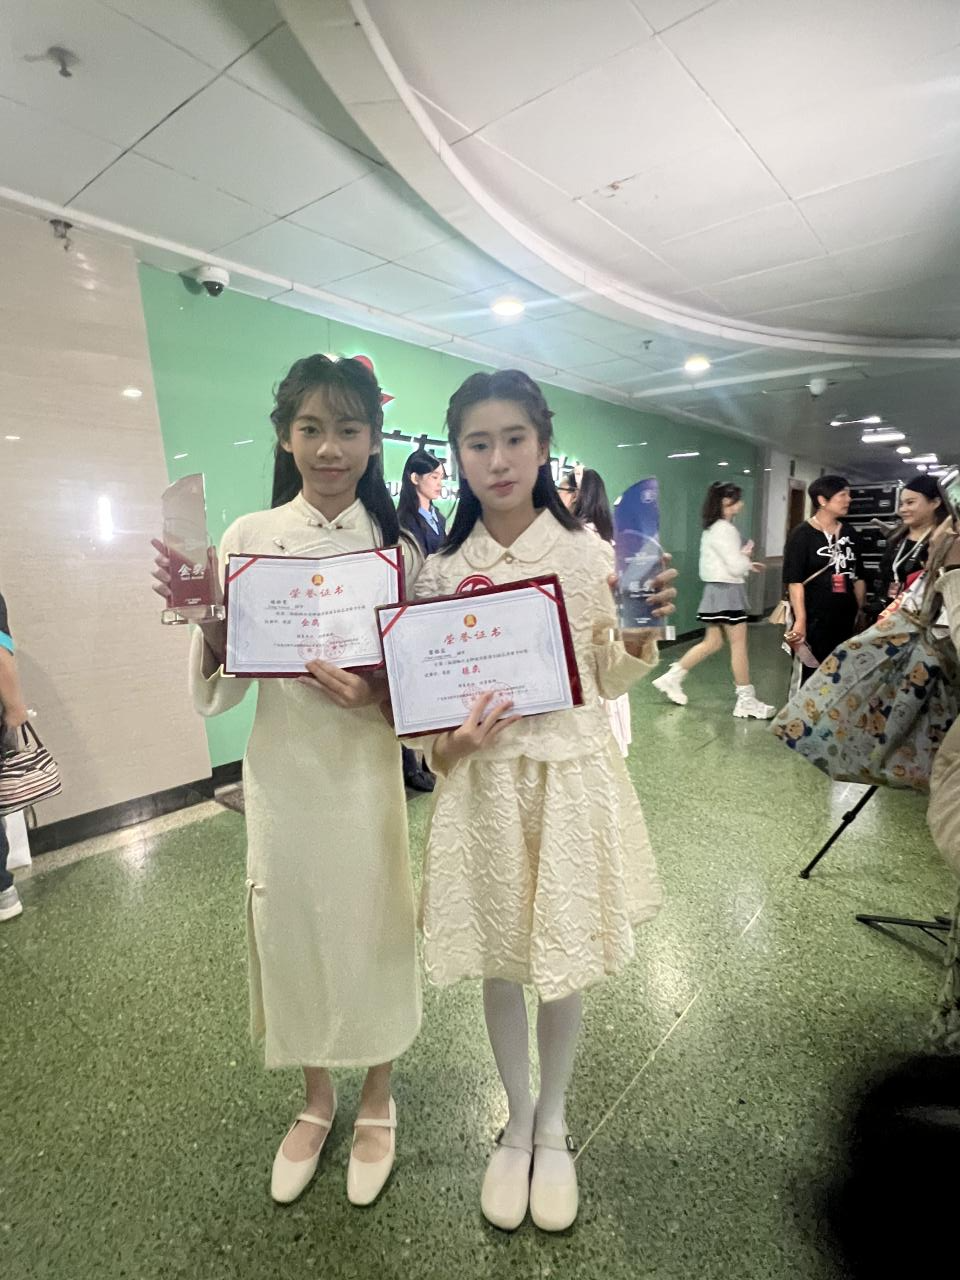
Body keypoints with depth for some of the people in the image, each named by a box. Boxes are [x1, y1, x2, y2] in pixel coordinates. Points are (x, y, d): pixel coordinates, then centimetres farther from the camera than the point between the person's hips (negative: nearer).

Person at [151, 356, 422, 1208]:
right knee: (291, 926, 15)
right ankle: (316, 1097, 46)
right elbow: (221, 690, 0)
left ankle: (377, 1100, 43)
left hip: (366, 768, -1)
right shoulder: (249, 538, -1)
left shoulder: (397, 546, -3)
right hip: (281, 767, 1)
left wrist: (377, 692, -21)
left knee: (373, 927, 12)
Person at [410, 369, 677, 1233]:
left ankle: (553, 1127, 45)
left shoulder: (588, 552, -4)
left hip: (572, 777, 0)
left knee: (564, 967, 14)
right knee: (499, 965, 16)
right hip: (485, 782, 1)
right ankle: (517, 1125, 46)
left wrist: (644, 627, -16)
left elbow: (610, 682, 1)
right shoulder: (441, 569, -2)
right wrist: (449, 743, -17)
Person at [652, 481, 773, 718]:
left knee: (712, 643, 13)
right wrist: (747, 556, 1)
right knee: (739, 644, -3)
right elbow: (736, 567, -19)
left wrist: (746, 564, 13)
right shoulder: (724, 529, -17)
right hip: (727, 591, -10)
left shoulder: (713, 528, 14)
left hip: (718, 590, 10)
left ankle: (672, 678, 16)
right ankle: (746, 700, 5)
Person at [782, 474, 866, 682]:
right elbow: (794, 581, -13)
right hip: (814, 620, -6)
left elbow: (858, 576, 18)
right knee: (811, 677, 1)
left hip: (845, 619, 6)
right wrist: (800, 620, -20)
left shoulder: (849, 532, 12)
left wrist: (861, 610, 13)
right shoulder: (802, 534, -7)